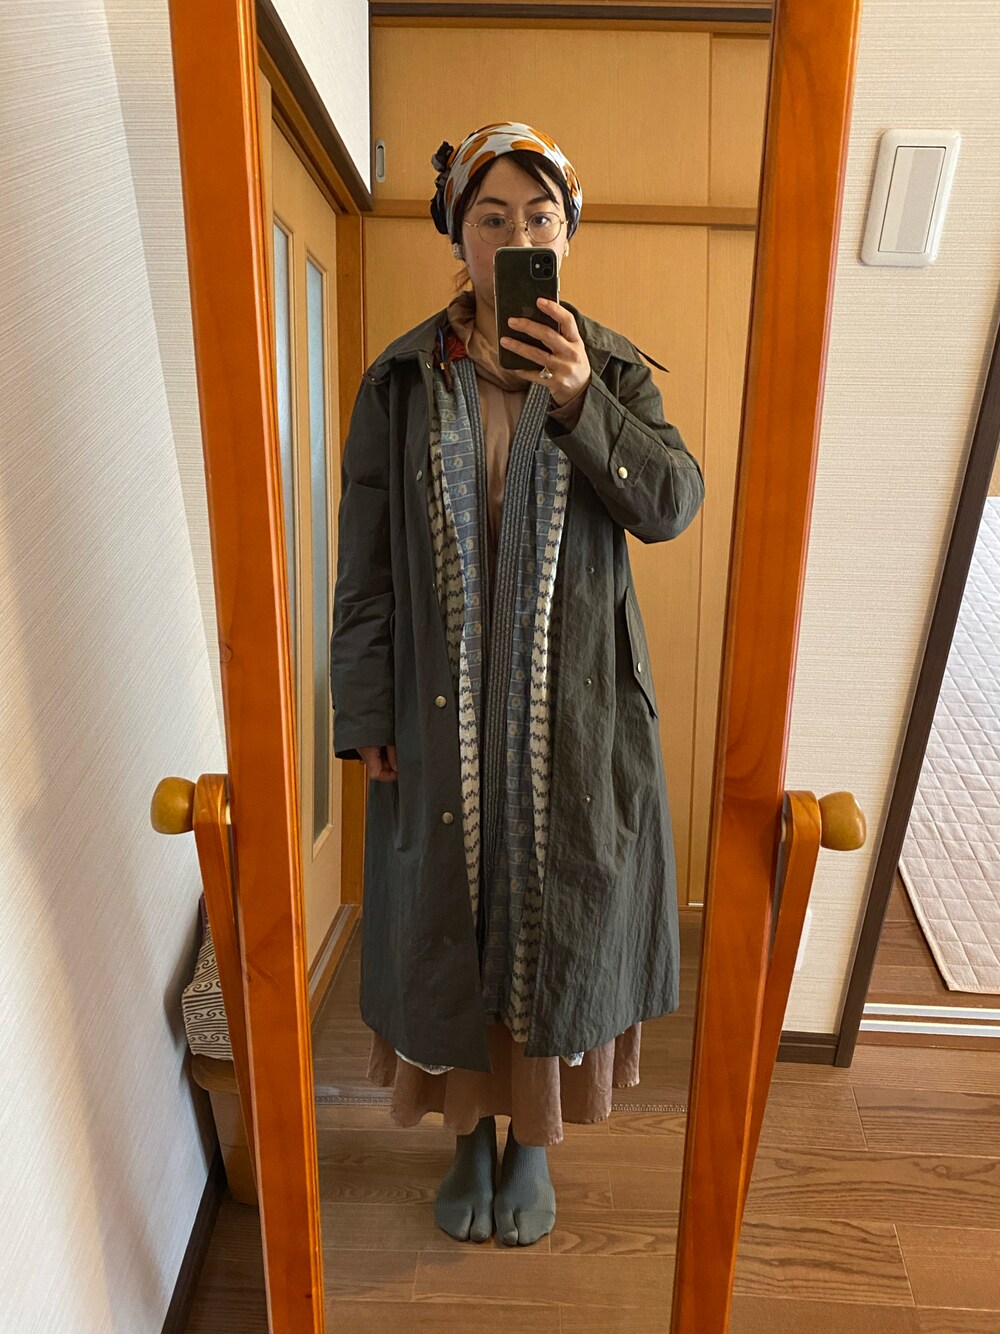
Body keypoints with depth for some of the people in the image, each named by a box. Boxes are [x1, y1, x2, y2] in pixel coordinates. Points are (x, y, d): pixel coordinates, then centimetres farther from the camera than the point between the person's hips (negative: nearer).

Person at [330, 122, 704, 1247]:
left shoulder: (610, 369, 3)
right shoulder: (400, 383, 1)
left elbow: (672, 505, -9)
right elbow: (365, 563, 0)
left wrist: (581, 401, -23)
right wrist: (365, 714, -3)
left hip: (576, 710, 0)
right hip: (441, 711, 0)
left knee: (558, 914, 12)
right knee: (449, 914, 13)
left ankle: (536, 1140, 39)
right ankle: (471, 1135, 40)